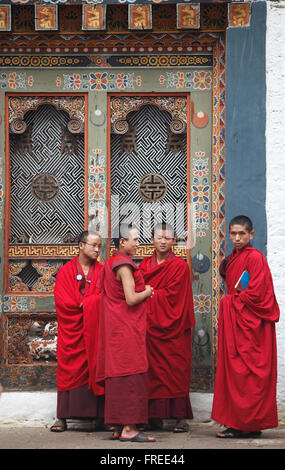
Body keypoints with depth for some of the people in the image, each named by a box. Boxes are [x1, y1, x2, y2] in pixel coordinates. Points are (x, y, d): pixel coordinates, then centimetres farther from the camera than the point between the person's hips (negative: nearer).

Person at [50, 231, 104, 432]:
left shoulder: (102, 271, 10)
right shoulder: (65, 271, 7)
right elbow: (62, 299, -4)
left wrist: (83, 304, -12)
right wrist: (87, 305, -11)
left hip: (95, 329, 1)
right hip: (72, 330, -1)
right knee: (69, 369, -2)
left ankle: (103, 414, -3)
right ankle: (62, 417, -2)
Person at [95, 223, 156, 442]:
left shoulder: (111, 263, 16)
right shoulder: (124, 265, -15)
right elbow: (131, 299, -22)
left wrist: (143, 291, 16)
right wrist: (147, 292, -3)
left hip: (115, 328, 10)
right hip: (126, 328, -10)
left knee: (117, 374, 9)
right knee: (130, 375, -10)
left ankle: (118, 428, 12)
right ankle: (128, 428, -13)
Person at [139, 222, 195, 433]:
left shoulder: (180, 266, -2)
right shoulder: (145, 265, 14)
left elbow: (171, 296, -9)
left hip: (172, 327, -4)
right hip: (150, 326, 4)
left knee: (175, 372, -5)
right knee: (153, 371, 1)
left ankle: (181, 417, -4)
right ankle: (155, 415, 5)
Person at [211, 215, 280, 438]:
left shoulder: (255, 257, -12)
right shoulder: (233, 259, 15)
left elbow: (256, 293, -18)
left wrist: (232, 302, -7)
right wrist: (231, 300, 4)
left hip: (249, 323, -9)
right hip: (233, 322, 9)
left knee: (247, 373, -6)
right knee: (234, 371, 7)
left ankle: (250, 426, -2)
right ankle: (238, 423, 10)